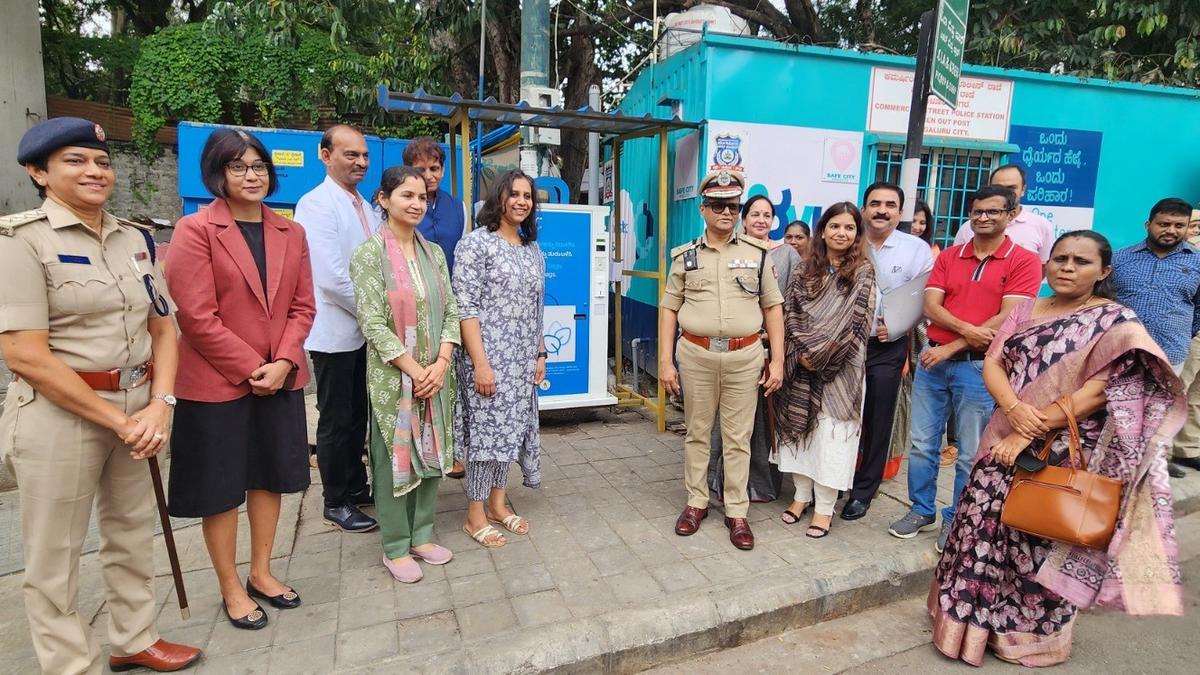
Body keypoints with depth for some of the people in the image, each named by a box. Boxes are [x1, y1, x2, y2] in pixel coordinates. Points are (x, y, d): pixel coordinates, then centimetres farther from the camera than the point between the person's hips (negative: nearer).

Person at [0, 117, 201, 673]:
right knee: (55, 555, 10)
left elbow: (163, 329, 8)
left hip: (137, 408, 5)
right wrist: (117, 418, -15)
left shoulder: (134, 239, 7)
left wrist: (159, 405, -6)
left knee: (132, 533, 18)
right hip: (60, 414, -5)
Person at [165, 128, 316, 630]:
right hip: (217, 381, -5)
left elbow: (302, 306, 4)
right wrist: (253, 368, -14)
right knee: (221, 486, 8)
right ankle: (231, 587, 25)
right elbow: (196, 316, -14)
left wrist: (282, 362, -9)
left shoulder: (290, 232, 7)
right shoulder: (195, 230, -8)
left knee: (270, 475, 14)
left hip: (281, 377, 5)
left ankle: (261, 573, 32)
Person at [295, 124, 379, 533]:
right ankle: (336, 503, 22)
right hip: (336, 334, -7)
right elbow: (331, 278, -22)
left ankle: (357, 488, 33)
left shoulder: (364, 206, 11)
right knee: (336, 421, 6)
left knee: (358, 416, 17)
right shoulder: (316, 204, -13)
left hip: (366, 330, 7)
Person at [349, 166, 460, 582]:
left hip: (435, 374, 5)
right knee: (393, 458, 6)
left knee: (430, 453, 13)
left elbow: (451, 311, 5)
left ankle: (422, 535, 29)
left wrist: (441, 363, -8)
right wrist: (414, 370, -16)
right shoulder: (369, 254, -7)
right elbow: (372, 322, -13)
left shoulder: (434, 253, 7)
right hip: (392, 376, -5)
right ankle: (395, 547, 22)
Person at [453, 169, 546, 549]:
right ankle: (475, 515, 16)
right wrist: (480, 362, -18)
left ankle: (497, 503, 28)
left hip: (523, 359, 7)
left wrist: (540, 354, 13)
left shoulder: (533, 250, 12)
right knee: (486, 430, 0)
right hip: (488, 357, -6)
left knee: (511, 428, 12)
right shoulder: (476, 242, -9)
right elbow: (465, 307, -14)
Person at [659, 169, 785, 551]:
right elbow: (669, 309, 6)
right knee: (697, 432, 10)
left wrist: (777, 360, 2)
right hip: (696, 354, 0)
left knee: (738, 437, 7)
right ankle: (696, 502, 25)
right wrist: (665, 361, -1)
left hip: (744, 356, 0)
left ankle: (737, 512, 18)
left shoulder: (757, 254, 6)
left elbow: (773, 307, 8)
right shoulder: (685, 257, 5)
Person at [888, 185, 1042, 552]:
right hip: (933, 360, 4)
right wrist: (967, 330, -18)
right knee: (922, 444, 10)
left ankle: (957, 521, 24)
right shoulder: (948, 256, 10)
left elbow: (1008, 319, -11)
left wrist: (952, 347, -13)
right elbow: (930, 306, 0)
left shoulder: (1024, 261, -2)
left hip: (980, 367, -3)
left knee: (970, 454, 7)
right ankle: (922, 511, 26)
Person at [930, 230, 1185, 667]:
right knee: (985, 524, 8)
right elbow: (993, 362, 2)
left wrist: (1029, 434, -20)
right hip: (1005, 439, 5)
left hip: (1064, 454, -4)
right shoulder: (1025, 311, 8)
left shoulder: (1118, 324, -6)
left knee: (1039, 541, 6)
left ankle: (1029, 635, 27)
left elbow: (1099, 392, -15)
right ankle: (973, 617, 27)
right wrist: (1014, 408, -17)